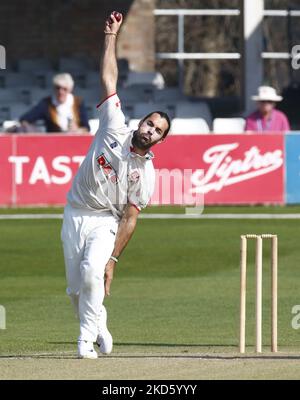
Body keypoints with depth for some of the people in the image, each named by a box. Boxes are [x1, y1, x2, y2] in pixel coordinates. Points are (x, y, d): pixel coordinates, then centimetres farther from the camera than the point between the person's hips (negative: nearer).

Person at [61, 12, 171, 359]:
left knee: (92, 272, -28)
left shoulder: (145, 173, -6)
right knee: (76, 286, 2)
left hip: (105, 222, -2)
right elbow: (108, 79, -2)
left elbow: (130, 218, -8)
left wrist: (113, 258, -15)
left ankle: (87, 339, -21)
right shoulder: (115, 130, -4)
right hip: (75, 215, 2)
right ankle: (98, 326, 29)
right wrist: (111, 36, -3)